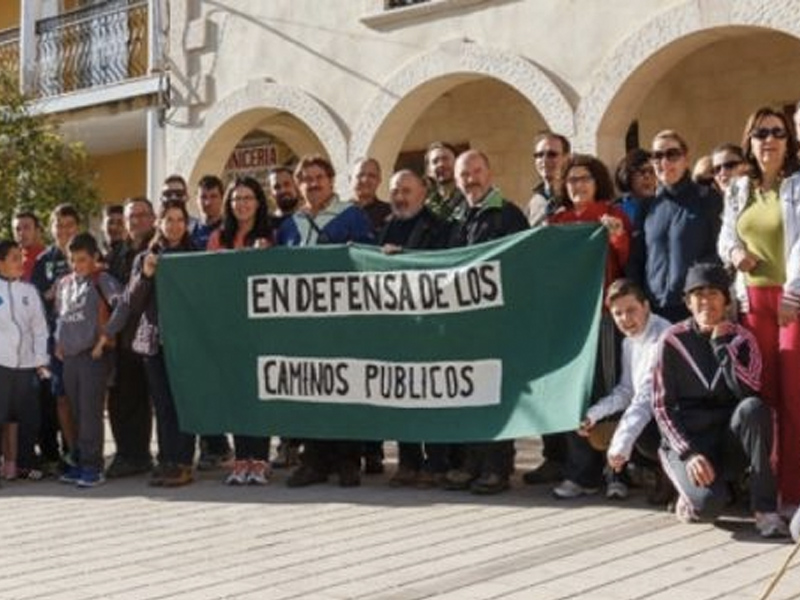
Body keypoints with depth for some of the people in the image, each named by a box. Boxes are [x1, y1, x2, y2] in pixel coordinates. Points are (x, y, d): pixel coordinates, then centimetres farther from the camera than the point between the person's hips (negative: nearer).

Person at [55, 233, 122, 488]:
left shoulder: (102, 281, -5)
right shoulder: (63, 284, 14)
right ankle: (82, 462, 17)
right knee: (76, 412, 10)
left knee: (90, 412, -7)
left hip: (93, 355, -6)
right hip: (69, 356, 6)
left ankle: (93, 466, -3)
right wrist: (59, 343, 13)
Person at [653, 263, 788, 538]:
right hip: (687, 439, -2)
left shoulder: (741, 339, 1)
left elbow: (749, 393, -16)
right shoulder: (673, 340, -3)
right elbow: (662, 407, -5)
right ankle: (693, 493, 8)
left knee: (754, 407, -31)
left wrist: (722, 345, -18)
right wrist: (688, 454, -16)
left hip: (729, 440, 2)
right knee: (708, 503, -31)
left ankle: (765, 509, -22)